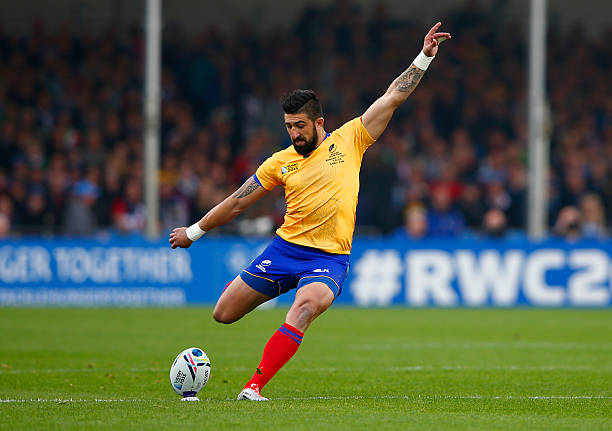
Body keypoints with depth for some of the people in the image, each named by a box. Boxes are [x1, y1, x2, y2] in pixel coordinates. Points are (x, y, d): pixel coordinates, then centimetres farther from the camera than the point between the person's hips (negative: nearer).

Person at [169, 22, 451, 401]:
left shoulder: (348, 141, 3)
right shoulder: (281, 162, 7)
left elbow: (392, 98, 2)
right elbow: (237, 203, 16)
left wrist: (424, 58, -3)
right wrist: (194, 231, 20)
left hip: (329, 258, -3)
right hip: (285, 248, 3)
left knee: (305, 306, -34)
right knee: (224, 314, 3)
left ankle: (255, 386, -33)